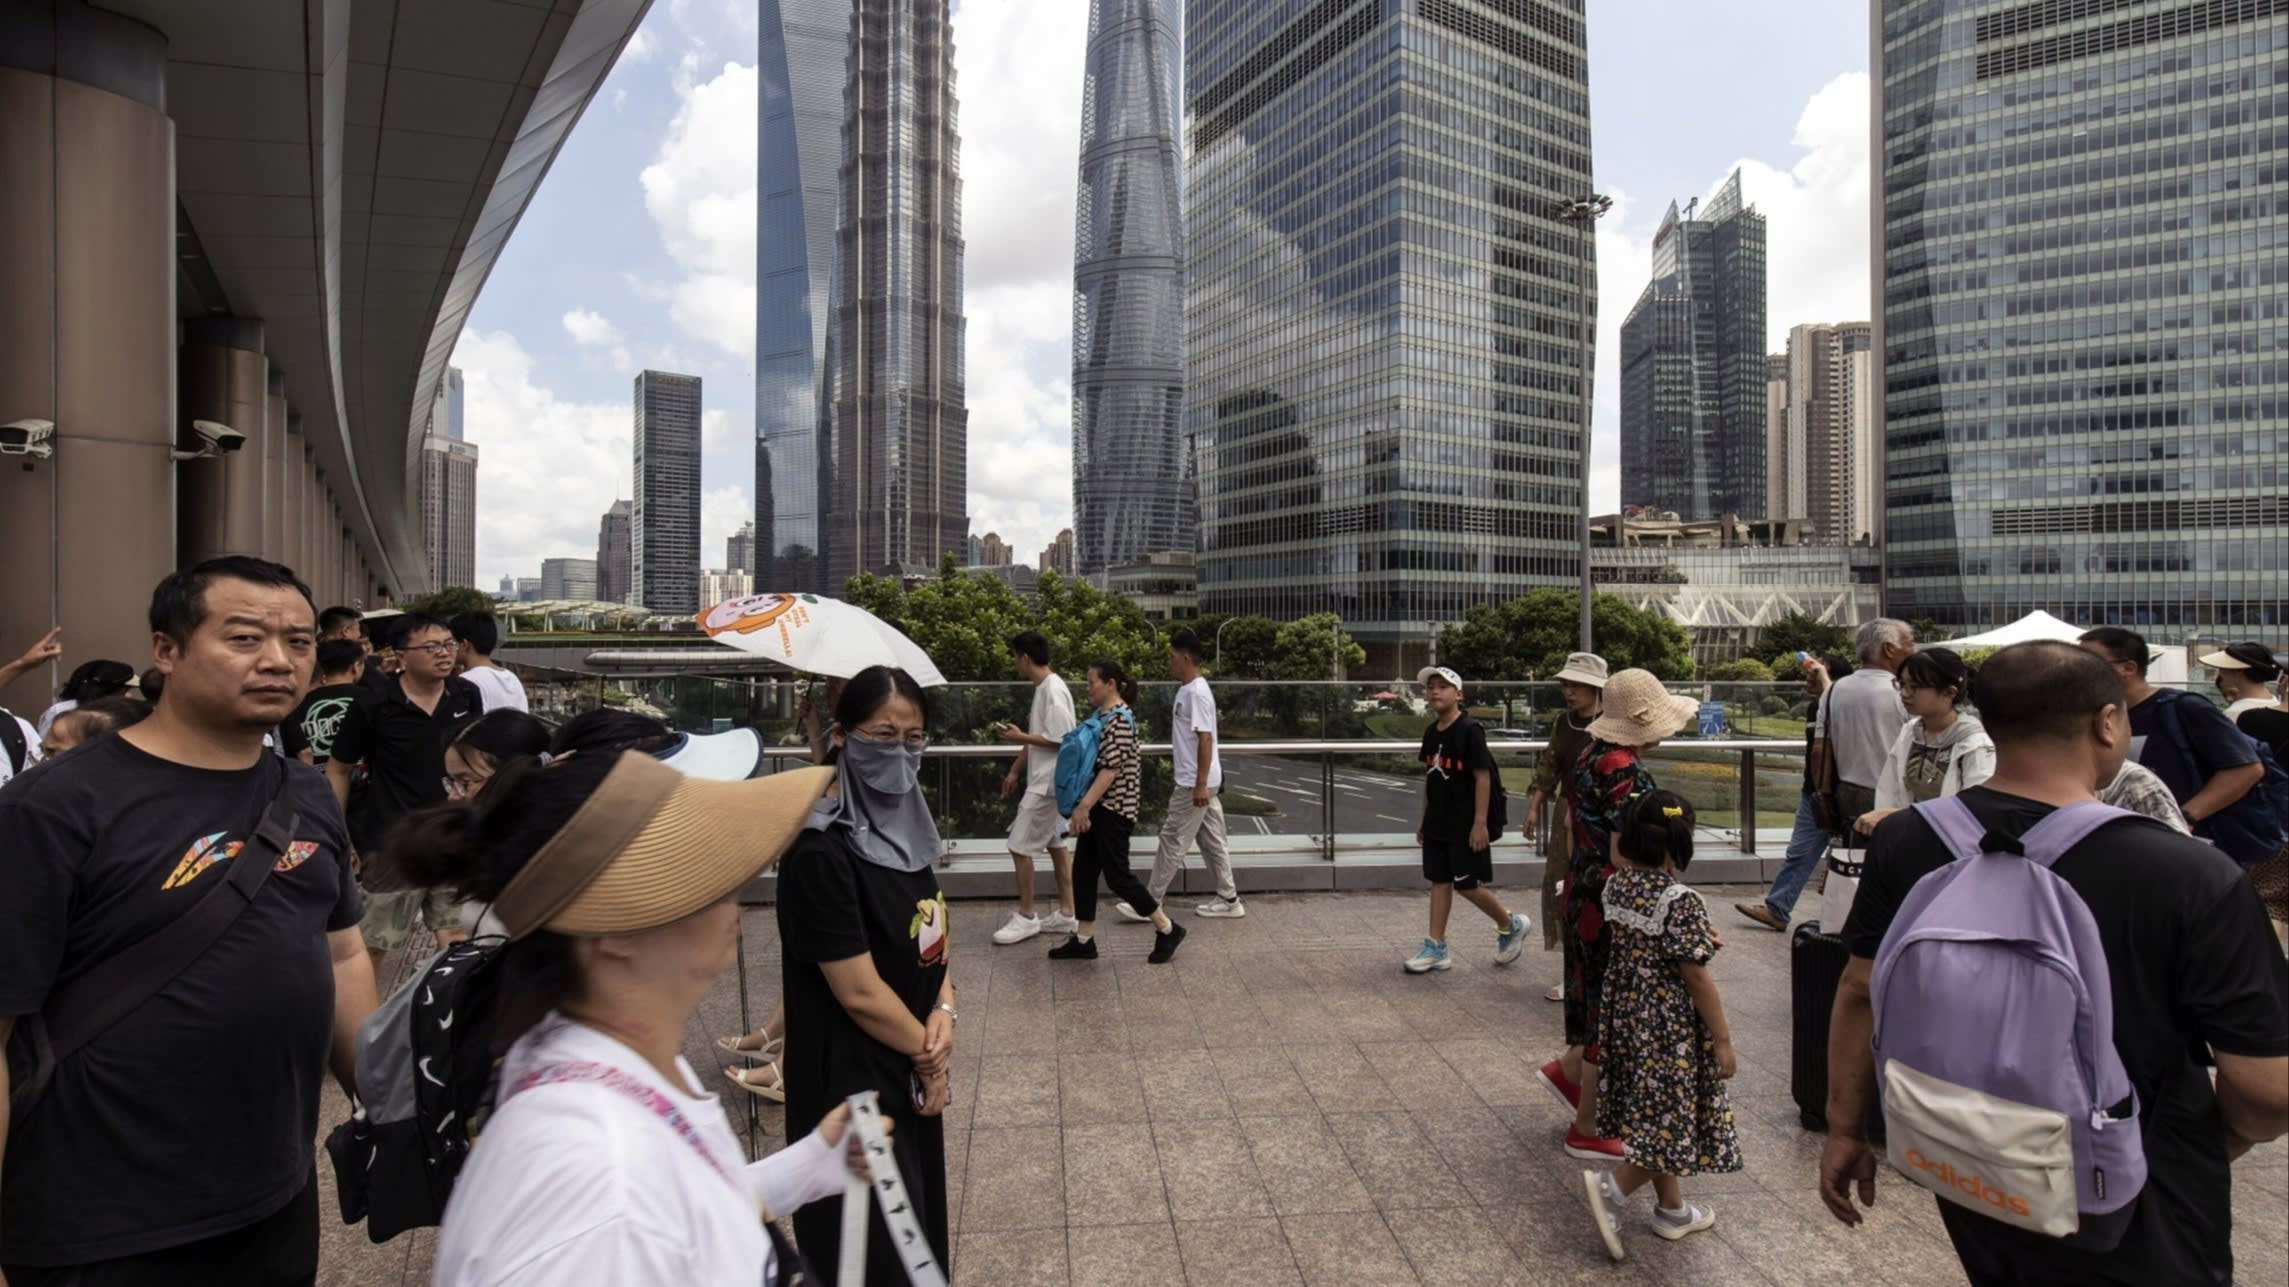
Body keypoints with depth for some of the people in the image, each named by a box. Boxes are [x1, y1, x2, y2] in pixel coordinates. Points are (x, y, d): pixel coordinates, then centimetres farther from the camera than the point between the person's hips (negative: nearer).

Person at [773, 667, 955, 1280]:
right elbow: (860, 993, -23)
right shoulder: (821, 853, -25)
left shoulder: (904, 824, 1)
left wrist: (944, 1012, -7)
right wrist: (928, 1054, -9)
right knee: (874, 1251, 10)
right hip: (853, 1079, -8)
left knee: (916, 1213, 23)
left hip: (911, 1067, 8)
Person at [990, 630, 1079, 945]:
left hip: (1048, 783, -10)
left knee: (1020, 847, -4)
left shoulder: (1054, 691, -20)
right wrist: (1015, 770, 19)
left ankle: (1025, 917, 7)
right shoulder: (1042, 688, 11)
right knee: (1054, 845, 14)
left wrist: (1022, 737, -16)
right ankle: (1066, 913, 21)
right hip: (1042, 780, 10)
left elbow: (1063, 741, -23)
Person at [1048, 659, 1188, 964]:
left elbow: (1112, 768, -22)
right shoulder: (1103, 715, 12)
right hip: (1099, 807, 10)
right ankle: (1083, 940, 19)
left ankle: (1167, 929, 11)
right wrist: (1084, 805, 19)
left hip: (1115, 808, -9)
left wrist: (1084, 805, -23)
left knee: (1116, 874, -3)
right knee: (1083, 871, 10)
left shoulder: (1119, 719, -18)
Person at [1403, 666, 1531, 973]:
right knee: (1439, 881, 10)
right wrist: (1424, 818, 16)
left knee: (1467, 885, 0)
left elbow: (1483, 778, -16)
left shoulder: (1469, 730, -15)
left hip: (1466, 824, -7)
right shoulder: (1431, 732, 7)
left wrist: (1480, 823, -19)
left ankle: (1512, 925, 24)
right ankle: (1436, 947, 17)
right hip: (1437, 822, 7)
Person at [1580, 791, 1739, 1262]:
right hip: (1670, 1025, -8)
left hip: (1627, 1012, 8)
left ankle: (1672, 1210, 32)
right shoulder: (1681, 902, -23)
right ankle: (1612, 1188, -4)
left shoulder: (1617, 885, -2)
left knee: (1652, 1115, 18)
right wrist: (1723, 1039, -10)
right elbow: (1696, 978, -19)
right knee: (1672, 1118, 5)